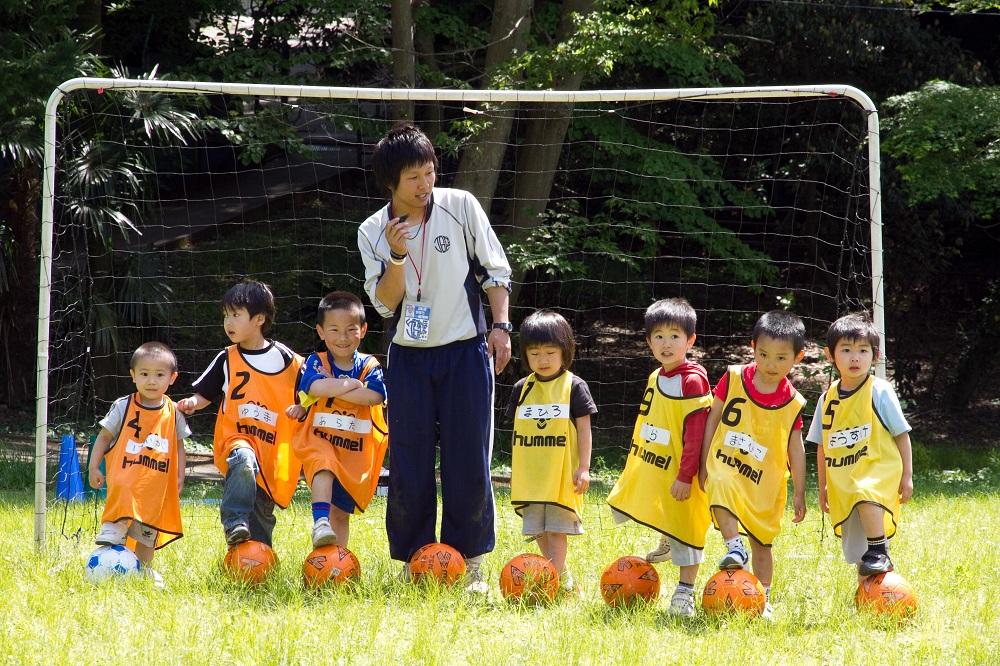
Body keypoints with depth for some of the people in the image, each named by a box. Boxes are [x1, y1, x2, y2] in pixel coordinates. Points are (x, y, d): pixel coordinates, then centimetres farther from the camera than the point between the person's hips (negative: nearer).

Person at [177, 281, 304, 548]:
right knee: (244, 461, -37)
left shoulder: (290, 363, 4)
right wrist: (193, 403, -9)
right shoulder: (227, 360, 6)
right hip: (237, 438, -1)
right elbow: (204, 394, 11)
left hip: (275, 449, 1)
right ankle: (235, 523, -36)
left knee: (262, 515, 5)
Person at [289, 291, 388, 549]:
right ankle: (320, 521, -45)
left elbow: (375, 396, -18)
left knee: (341, 511, 8)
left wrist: (331, 390, -18)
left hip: (356, 450, 2)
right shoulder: (316, 362, -1)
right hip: (319, 440, -2)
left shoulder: (369, 366, 2)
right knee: (324, 462, -37)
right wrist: (353, 384, -12)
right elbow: (316, 386, -23)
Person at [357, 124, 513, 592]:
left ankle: (470, 565, 6)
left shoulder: (460, 206, -3)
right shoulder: (373, 233, 0)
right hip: (408, 359, 1)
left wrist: (499, 326, -5)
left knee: (468, 462, -2)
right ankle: (412, 565, 10)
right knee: (409, 465, 1)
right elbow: (385, 304, -5)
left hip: (465, 351, -1)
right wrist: (397, 257, -20)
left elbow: (494, 270, 4)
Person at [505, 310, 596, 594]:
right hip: (530, 475, 5)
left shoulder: (574, 387, -4)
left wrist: (583, 468, -9)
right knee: (538, 531, 9)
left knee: (556, 530, -9)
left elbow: (584, 429, -4)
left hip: (563, 475, -5)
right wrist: (514, 470, 17)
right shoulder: (522, 389, 9)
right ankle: (563, 576, 23)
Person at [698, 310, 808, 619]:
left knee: (762, 541, 9)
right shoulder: (734, 379, -4)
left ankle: (763, 600, 22)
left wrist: (799, 493, 5)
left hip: (766, 481, 1)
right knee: (722, 490, -37)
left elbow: (796, 450, 5)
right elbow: (713, 419, 4)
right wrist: (704, 464, 1)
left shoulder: (792, 403, -2)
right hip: (726, 465, -1)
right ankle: (734, 547, -24)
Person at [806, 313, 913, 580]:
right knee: (854, 547, 7)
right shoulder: (828, 398, 8)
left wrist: (907, 476, -4)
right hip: (842, 482, 5)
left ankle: (880, 553, -28)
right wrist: (823, 487, 17)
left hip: (879, 470, -5)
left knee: (866, 496, -38)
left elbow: (901, 435, -1)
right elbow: (822, 446, 16)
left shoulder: (879, 391, -5)